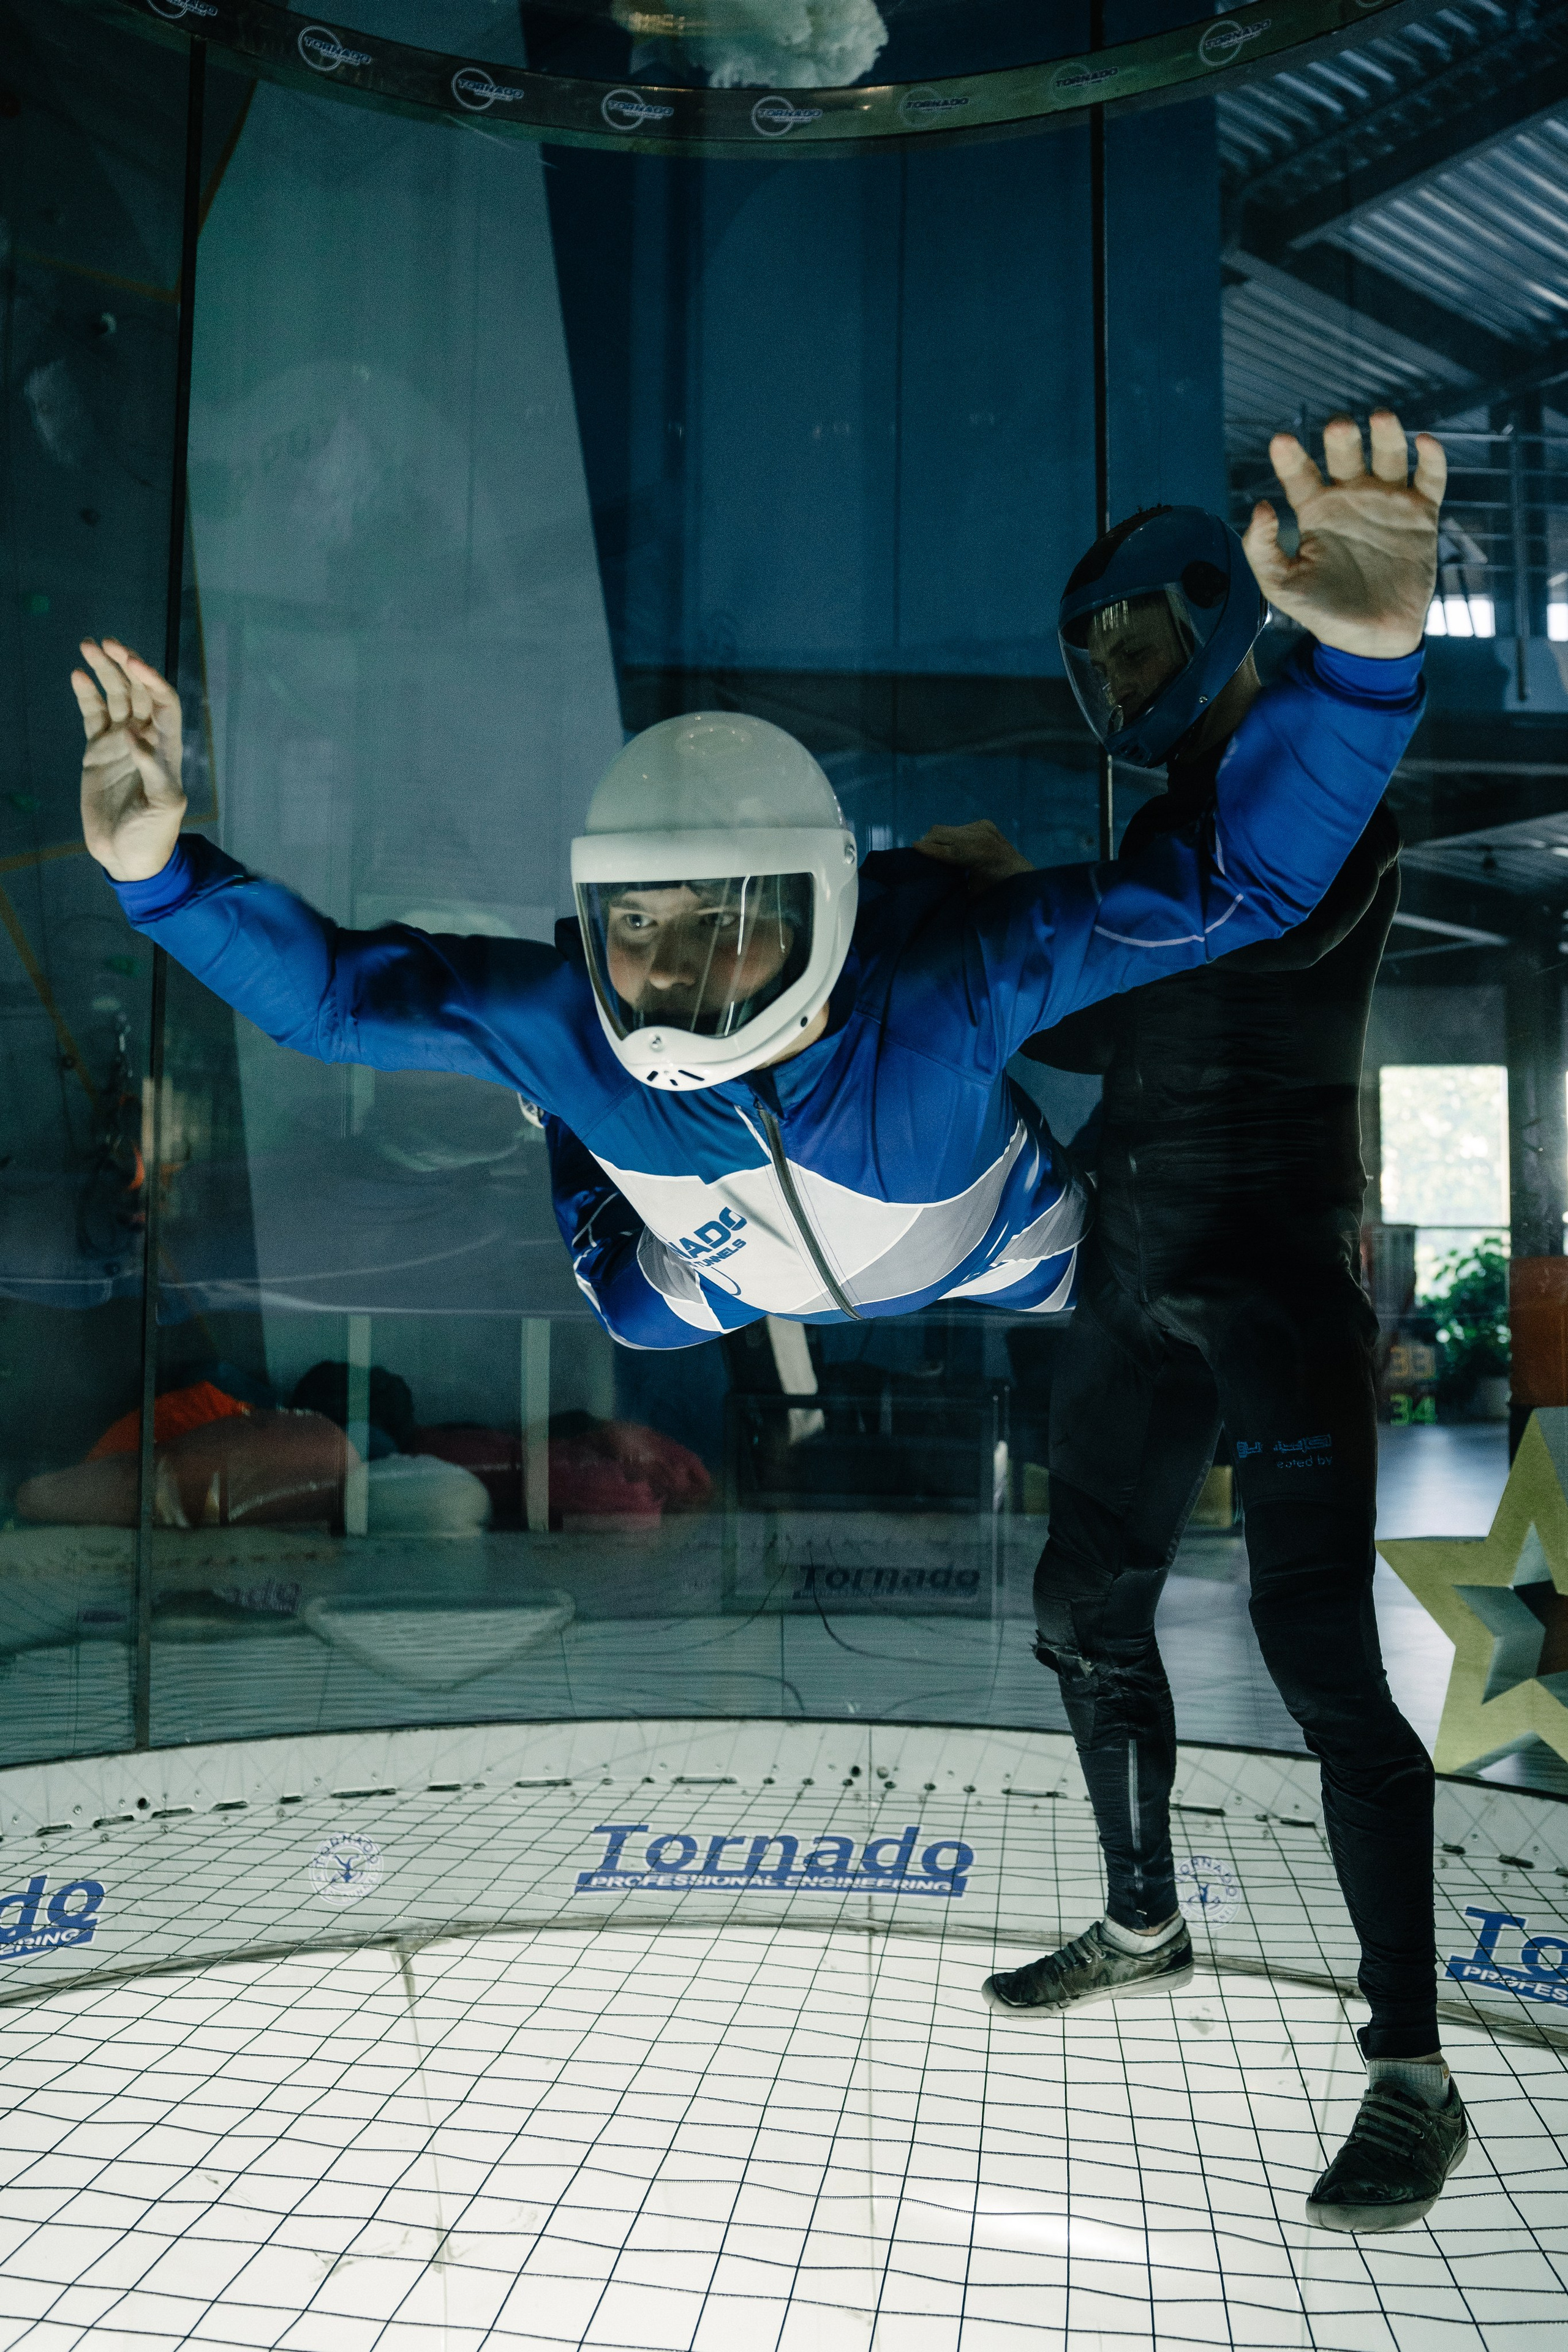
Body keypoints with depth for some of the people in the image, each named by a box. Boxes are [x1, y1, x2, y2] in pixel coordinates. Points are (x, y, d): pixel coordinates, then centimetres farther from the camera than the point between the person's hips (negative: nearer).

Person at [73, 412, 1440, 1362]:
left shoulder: (947, 984, -50)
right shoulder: (555, 1023, -40)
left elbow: (1240, 877, -53)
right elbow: (332, 991, -26)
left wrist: (1364, 658, -70)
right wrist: (159, 870, -43)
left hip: (998, 1255, -1)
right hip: (729, 1274, 1)